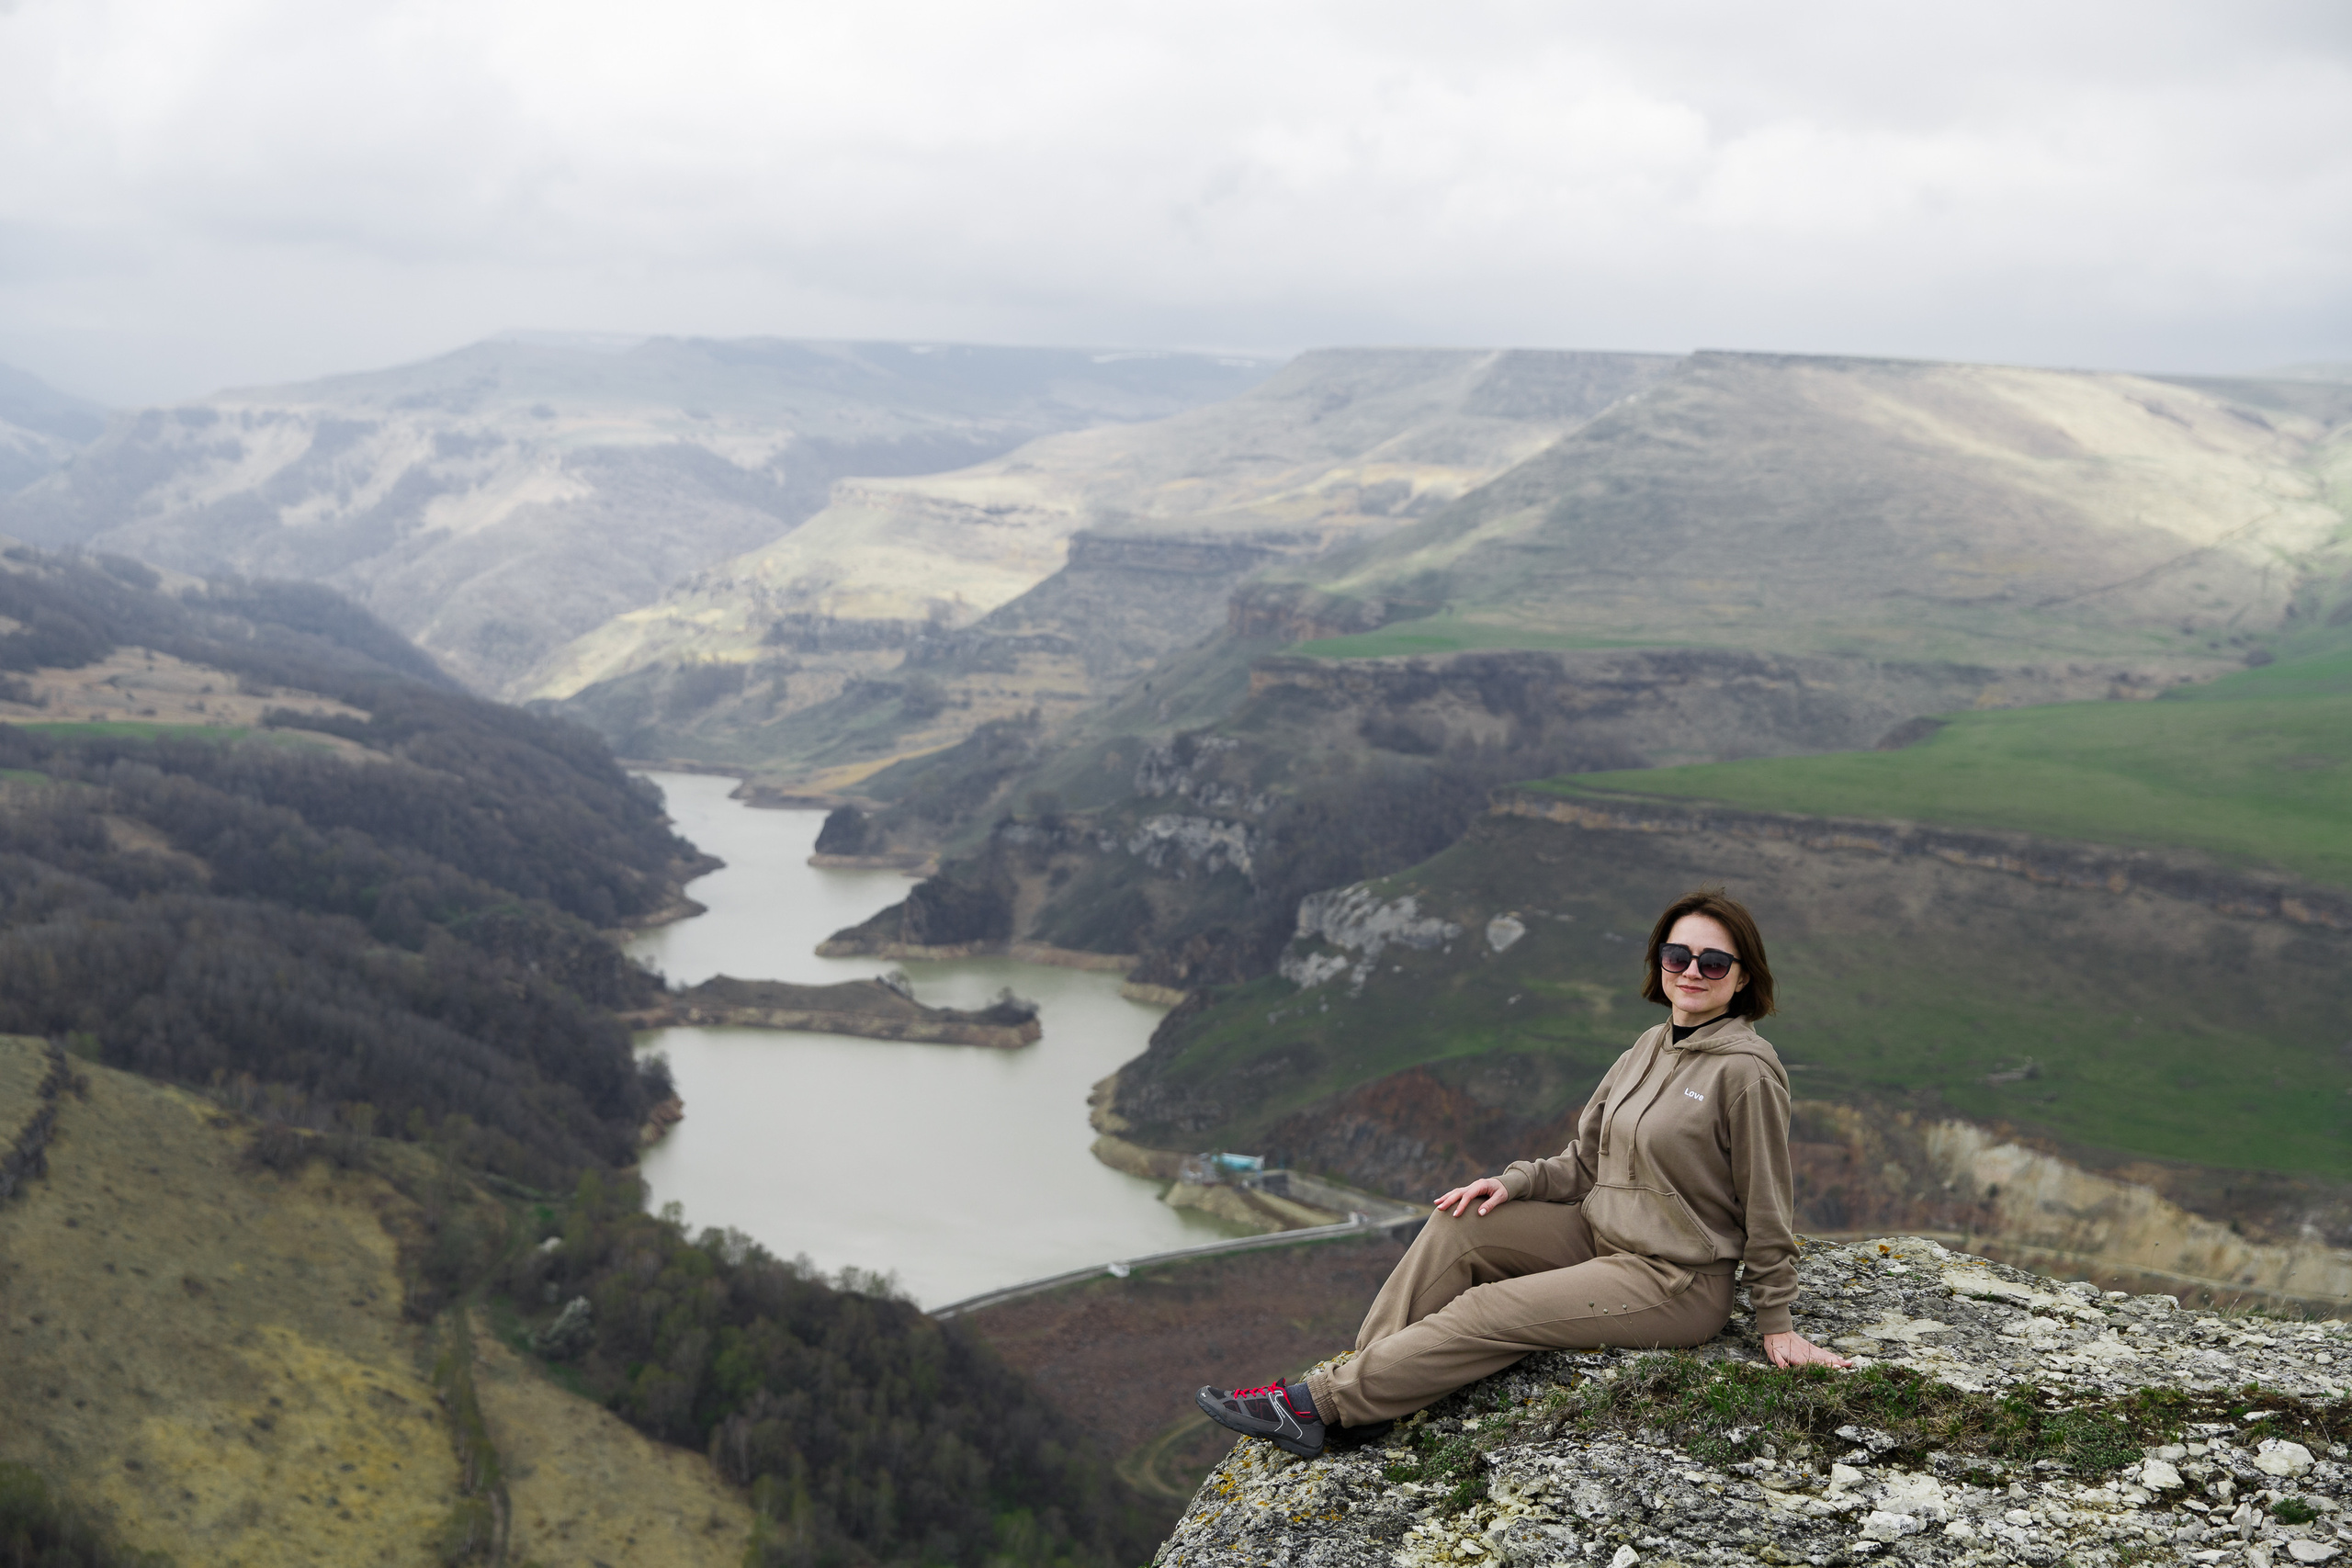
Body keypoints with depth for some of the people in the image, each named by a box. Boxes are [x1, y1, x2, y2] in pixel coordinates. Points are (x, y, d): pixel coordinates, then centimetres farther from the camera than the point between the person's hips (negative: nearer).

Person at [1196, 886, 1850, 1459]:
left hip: (1675, 1283, -8)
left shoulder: (1746, 1070, -17)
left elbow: (1767, 1204, -12)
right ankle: (1363, 1395, -10)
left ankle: (1320, 1403, -15)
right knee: (1454, 1230, -8)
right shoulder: (1653, 1046, 7)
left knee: (1488, 1313, -20)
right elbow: (1587, 1162, 12)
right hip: (1600, 1234, 8)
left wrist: (1777, 1323, -7)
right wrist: (1515, 1183, -4)